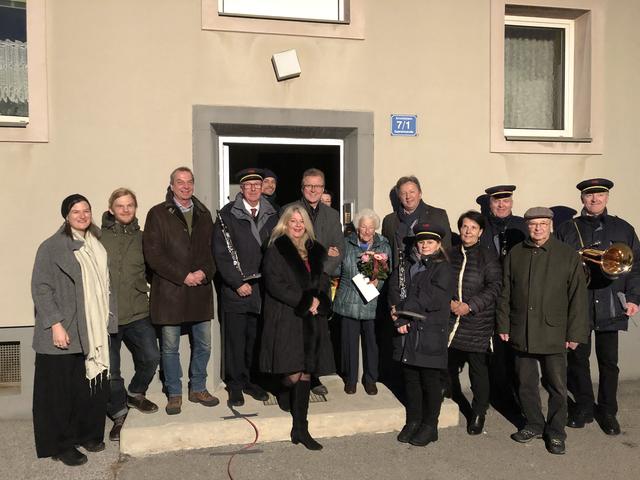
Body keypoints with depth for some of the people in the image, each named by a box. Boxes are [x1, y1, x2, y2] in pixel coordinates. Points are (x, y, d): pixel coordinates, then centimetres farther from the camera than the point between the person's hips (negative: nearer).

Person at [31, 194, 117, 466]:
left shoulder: (97, 245, 11)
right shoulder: (52, 247, -6)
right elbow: (41, 288, -10)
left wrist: (108, 320, 11)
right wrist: (55, 324, -16)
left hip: (94, 331, 5)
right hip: (64, 332, -5)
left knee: (94, 384, 9)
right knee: (61, 390, 4)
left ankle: (88, 434, 27)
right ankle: (62, 445, 18)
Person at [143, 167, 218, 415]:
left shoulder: (203, 213, 12)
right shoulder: (157, 214, -2)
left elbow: (212, 248, 11)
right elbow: (153, 254, -8)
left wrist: (205, 272, -9)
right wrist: (183, 276, -13)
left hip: (200, 290, 4)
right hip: (170, 290, -4)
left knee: (203, 344, 10)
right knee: (170, 347, 5)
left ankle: (198, 389, 27)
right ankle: (174, 394, 20)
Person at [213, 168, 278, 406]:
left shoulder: (272, 215, 9)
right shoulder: (227, 214, -2)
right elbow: (221, 253, -7)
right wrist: (237, 282, -11)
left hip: (263, 290, 3)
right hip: (236, 290, -3)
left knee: (257, 339, 10)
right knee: (235, 340, 4)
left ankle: (251, 380, 25)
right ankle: (235, 384, 18)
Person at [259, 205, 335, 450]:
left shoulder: (315, 249, 16)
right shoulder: (276, 249, -1)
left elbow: (323, 279, 16)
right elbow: (275, 284, -10)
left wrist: (317, 300, -4)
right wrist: (304, 302, -12)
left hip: (311, 319, 5)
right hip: (285, 318, -5)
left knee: (306, 373, 4)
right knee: (293, 374, -12)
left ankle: (300, 428, 13)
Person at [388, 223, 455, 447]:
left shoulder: (443, 269, -3)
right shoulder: (405, 266, 11)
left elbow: (432, 299, -14)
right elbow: (394, 292, 2)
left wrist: (401, 308, -9)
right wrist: (399, 319, -12)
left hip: (431, 334, -4)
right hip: (406, 334, 4)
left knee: (431, 381, 5)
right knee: (410, 379, 13)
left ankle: (429, 426, 20)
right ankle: (412, 422, 28)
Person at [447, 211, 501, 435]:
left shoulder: (488, 257, -2)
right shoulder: (450, 255, 7)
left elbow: (494, 288, -8)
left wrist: (470, 305, -15)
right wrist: (449, 302, -7)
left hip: (478, 324, -3)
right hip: (450, 323, 4)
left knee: (478, 368, 1)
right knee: (450, 365, 11)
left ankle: (478, 413, 16)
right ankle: (456, 399, 36)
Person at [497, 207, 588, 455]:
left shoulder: (568, 255, -3)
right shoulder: (515, 254, 5)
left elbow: (578, 297, -3)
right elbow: (505, 293, 8)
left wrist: (575, 333, -5)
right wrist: (503, 325, 5)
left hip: (554, 334, -2)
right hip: (521, 333, 3)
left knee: (557, 387, 4)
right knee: (526, 384, 13)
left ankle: (555, 432, 22)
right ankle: (534, 425, 31)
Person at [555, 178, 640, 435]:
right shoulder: (567, 229, 5)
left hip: (611, 306, 0)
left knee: (609, 361, 8)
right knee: (578, 358, 8)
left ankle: (608, 411, 23)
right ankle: (583, 407, 24)